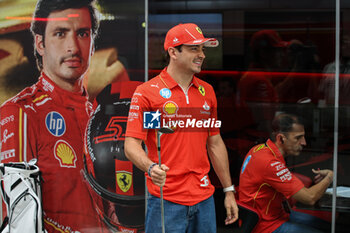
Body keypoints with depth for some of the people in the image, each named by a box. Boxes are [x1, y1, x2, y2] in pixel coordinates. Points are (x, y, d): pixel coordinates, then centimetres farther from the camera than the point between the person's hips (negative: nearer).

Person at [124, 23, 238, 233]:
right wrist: (151, 167, -29)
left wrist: (229, 191, 16)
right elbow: (131, 145, -9)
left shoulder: (207, 91, 12)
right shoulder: (147, 92, -5)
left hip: (204, 198, 5)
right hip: (166, 200, -5)